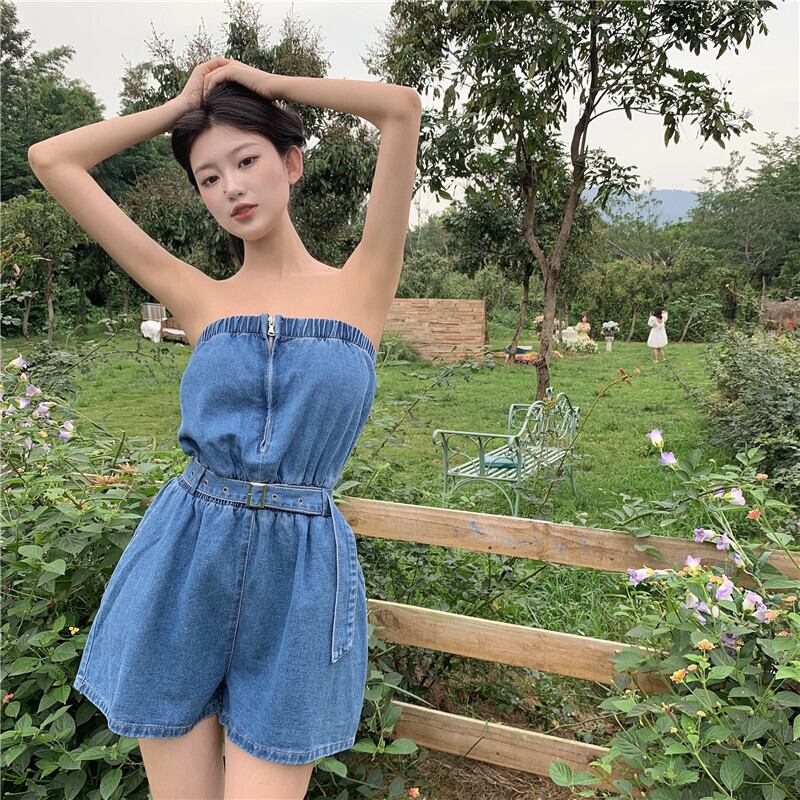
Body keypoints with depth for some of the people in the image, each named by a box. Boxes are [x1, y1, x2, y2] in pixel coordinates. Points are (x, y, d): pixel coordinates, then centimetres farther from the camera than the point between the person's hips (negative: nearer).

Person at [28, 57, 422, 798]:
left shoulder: (360, 285, 0)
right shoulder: (198, 299, 4)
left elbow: (402, 107, -5)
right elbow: (51, 160, 6)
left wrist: (266, 84, 7)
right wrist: (184, 103, 12)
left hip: (301, 577, -2)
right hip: (180, 570, 2)